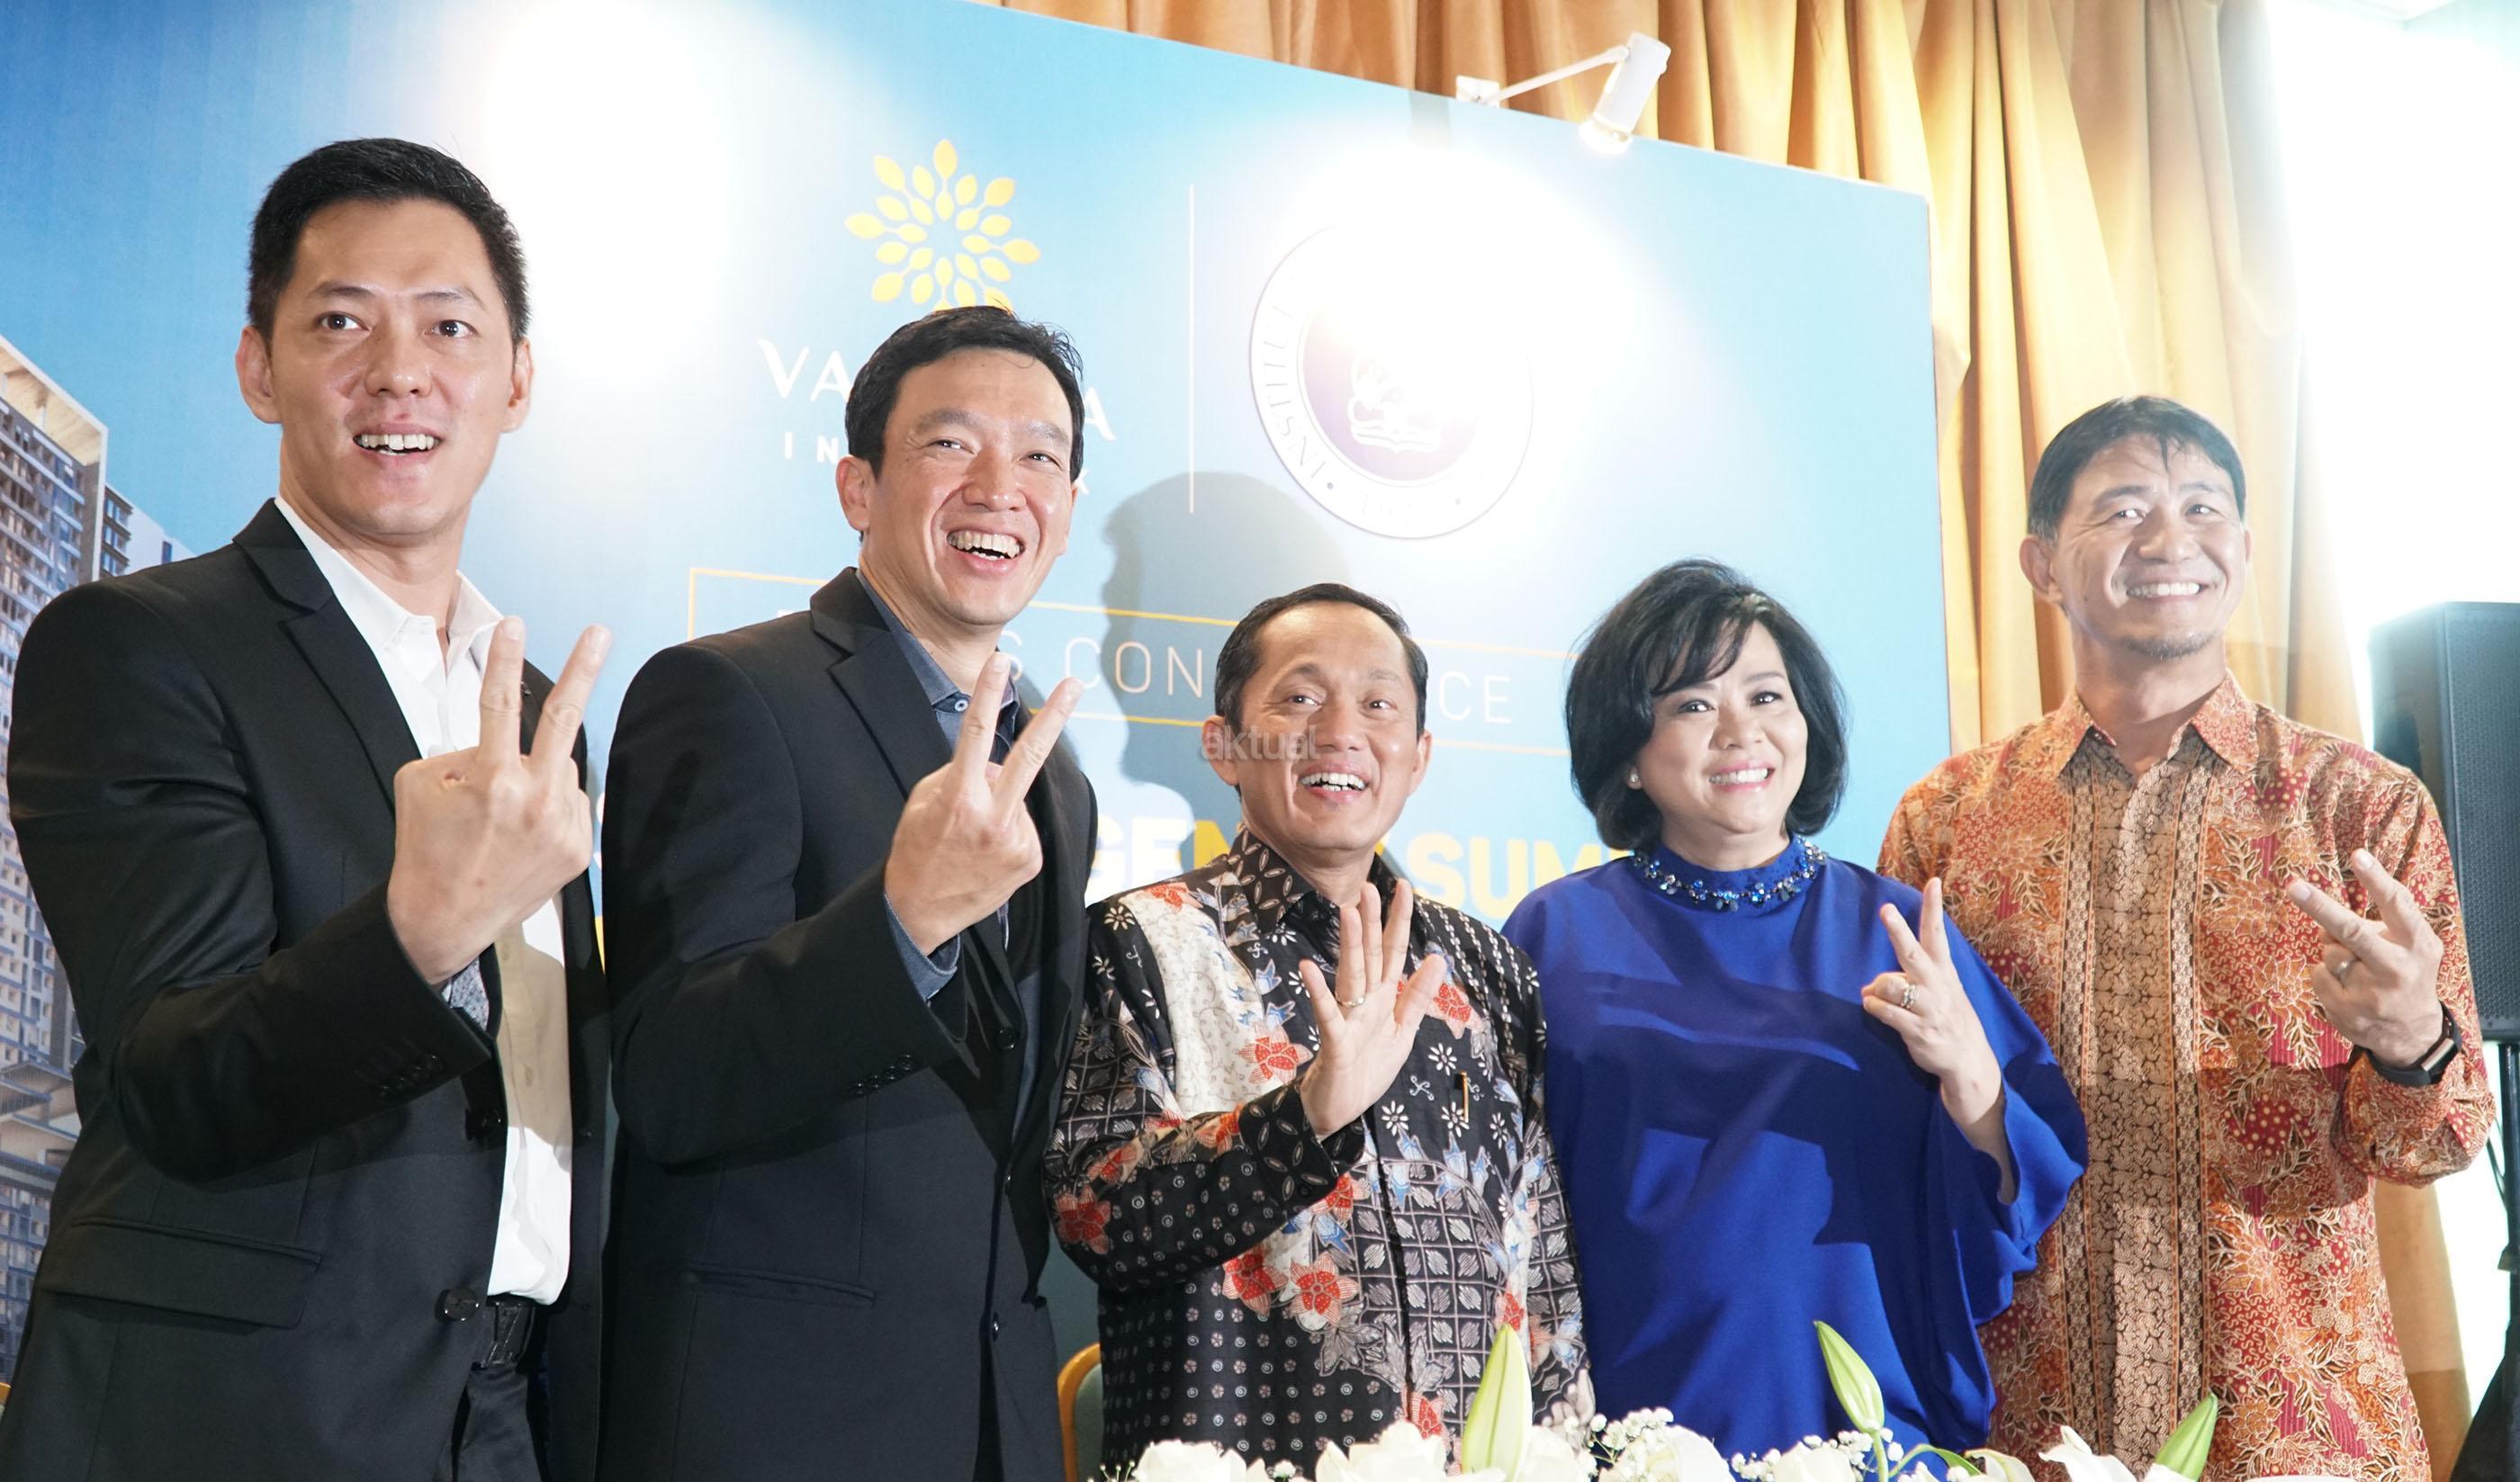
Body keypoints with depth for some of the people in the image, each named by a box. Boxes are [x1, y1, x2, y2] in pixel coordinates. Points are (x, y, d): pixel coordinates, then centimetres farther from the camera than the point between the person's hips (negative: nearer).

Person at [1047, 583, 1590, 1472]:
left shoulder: (1488, 973, 6)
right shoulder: (1143, 943, -6)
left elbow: (1547, 1271, 10)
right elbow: (1091, 1214, -17)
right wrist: (1311, 1110, -28)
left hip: (1480, 1459, 4)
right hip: (1238, 1450, -4)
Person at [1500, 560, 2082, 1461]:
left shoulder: (1896, 934, 2)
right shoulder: (1558, 937, -2)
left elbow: (2028, 1199, -1)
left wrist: (1967, 1073, -19)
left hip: (1876, 1428, 2)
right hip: (1631, 1426, -1)